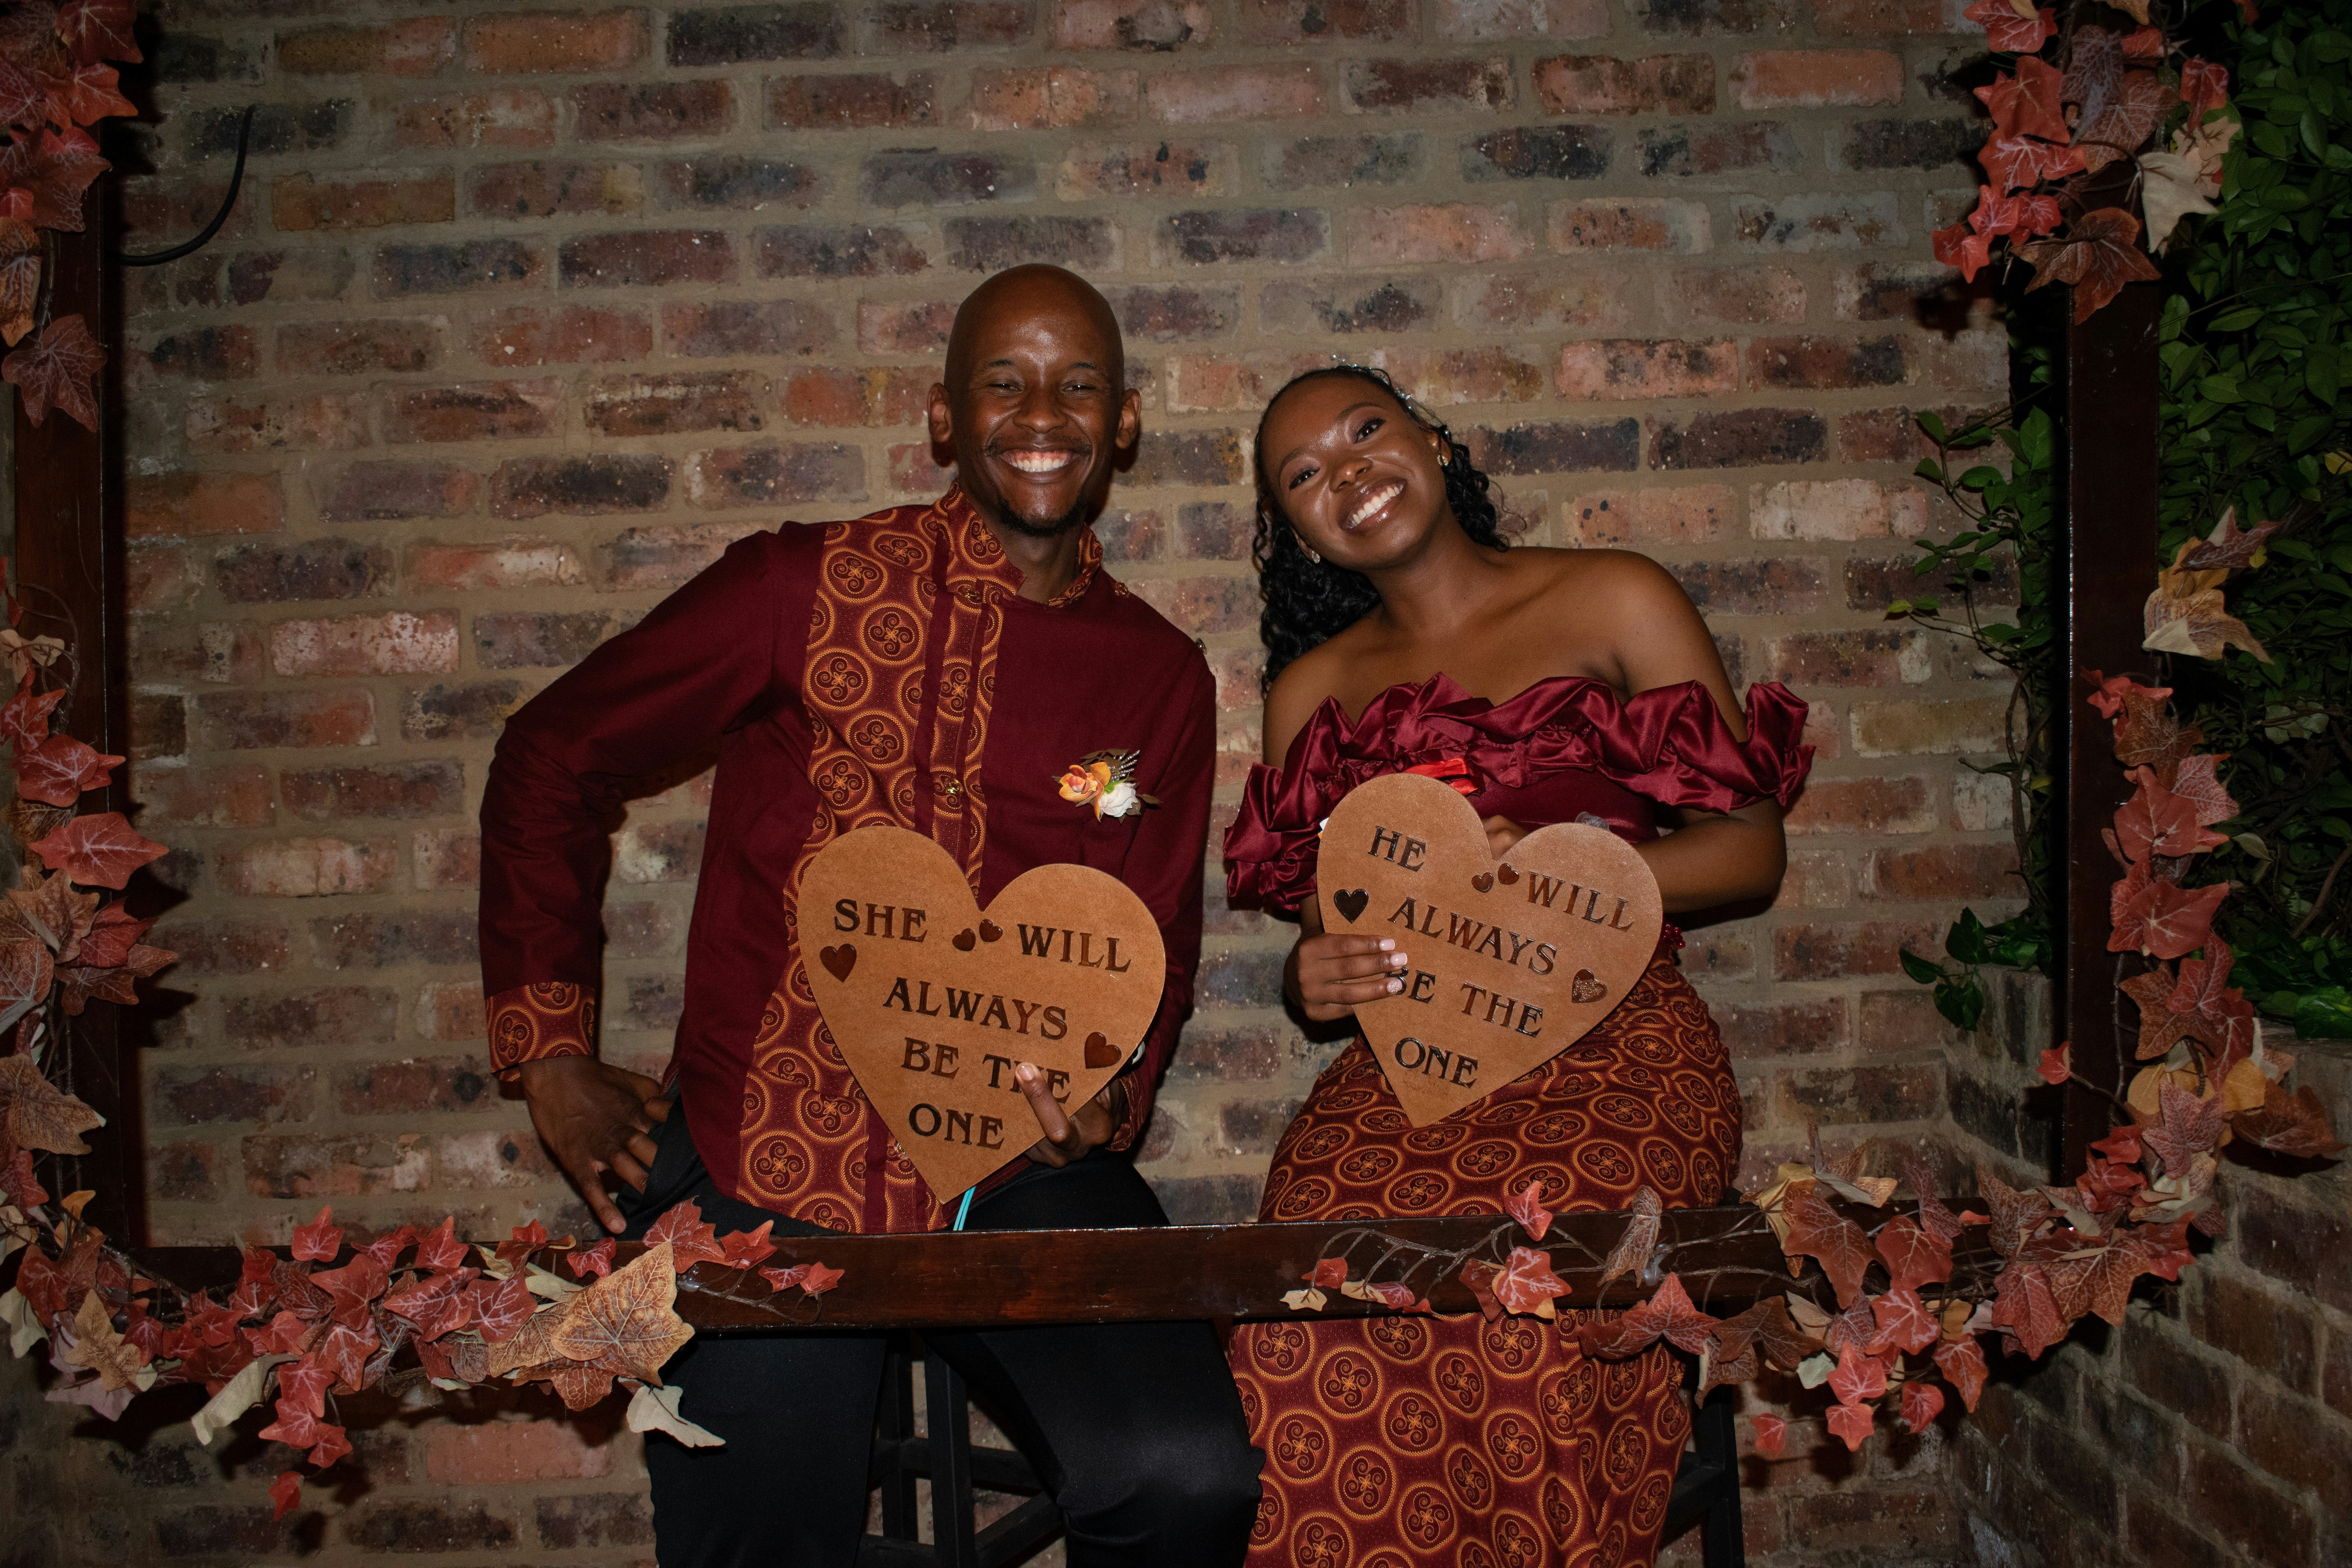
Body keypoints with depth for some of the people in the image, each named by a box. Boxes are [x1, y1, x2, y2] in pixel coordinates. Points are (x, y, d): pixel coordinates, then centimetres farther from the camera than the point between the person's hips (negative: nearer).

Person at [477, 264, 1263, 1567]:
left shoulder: (1161, 678, 7)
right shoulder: (806, 590, -1)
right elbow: (555, 755, 6)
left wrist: (1112, 1096, -7)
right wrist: (550, 1055, 3)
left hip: (1017, 1176, 2)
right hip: (760, 1173, -1)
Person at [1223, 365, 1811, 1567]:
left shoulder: (1613, 601, 7)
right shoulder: (1310, 688, 17)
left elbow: (1750, 849, 4)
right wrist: (1308, 976, -3)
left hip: (1612, 1044, -2)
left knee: (1524, 1302, -33)